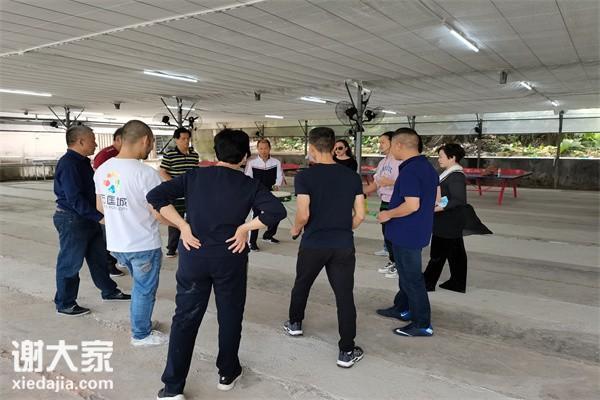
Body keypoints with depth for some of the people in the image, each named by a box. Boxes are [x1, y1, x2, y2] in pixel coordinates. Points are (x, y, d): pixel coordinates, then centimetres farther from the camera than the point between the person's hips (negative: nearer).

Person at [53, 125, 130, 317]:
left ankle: (109, 291, 32)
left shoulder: (83, 162, 11)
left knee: (99, 257, 18)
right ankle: (64, 304, 17)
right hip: (72, 220, -10)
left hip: (88, 219, 10)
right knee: (70, 263, 3)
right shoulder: (68, 164, -20)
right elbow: (74, 198, -26)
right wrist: (99, 217, -25)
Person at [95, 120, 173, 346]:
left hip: (116, 243, 7)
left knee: (139, 285, 26)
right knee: (144, 290, 12)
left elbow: (100, 206, 12)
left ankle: (141, 324, 40)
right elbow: (159, 213, -20)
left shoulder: (103, 170, 0)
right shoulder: (145, 173, -23)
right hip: (143, 245, -7)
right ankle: (141, 334, 28)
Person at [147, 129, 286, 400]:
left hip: (194, 255, 2)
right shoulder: (249, 185, -4)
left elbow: (155, 196, -7)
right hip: (230, 257, -1)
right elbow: (277, 211, -16)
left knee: (185, 318, 11)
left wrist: (182, 226, -6)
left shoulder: (194, 176, 1)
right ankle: (227, 374, 32)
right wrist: (245, 227, -9)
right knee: (229, 317, 16)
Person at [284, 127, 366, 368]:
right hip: (343, 246, 1)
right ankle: (346, 352, 9)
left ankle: (295, 323, 44)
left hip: (313, 244, -1)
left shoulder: (305, 177, -10)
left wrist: (295, 230, 5)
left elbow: (303, 215, -16)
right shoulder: (352, 176, 0)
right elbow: (360, 215, 1)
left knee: (302, 285, 23)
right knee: (344, 295, 6)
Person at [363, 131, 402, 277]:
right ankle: (392, 262, 29)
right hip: (385, 203, 9)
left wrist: (391, 182, -27)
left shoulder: (400, 161, -16)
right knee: (386, 233, 15)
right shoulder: (383, 162, 13)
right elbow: (375, 183, 16)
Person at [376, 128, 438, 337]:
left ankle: (423, 324, 12)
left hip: (407, 233, -10)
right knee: (406, 273, 23)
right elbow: (435, 199, 16)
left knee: (411, 278, 1)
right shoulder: (428, 167, 8)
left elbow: (412, 205, -29)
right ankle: (402, 308, 39)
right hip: (420, 230, 10)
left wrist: (388, 215, -16)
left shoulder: (409, 171, -23)